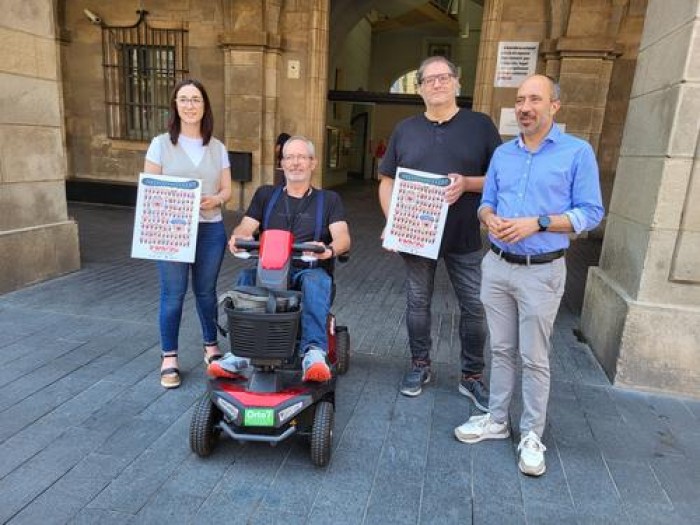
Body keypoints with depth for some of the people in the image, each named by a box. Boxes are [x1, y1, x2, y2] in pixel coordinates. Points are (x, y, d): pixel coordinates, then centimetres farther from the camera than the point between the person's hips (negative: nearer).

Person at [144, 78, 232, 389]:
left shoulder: (217, 148, 9)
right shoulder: (161, 144, 2)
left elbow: (227, 189, 8)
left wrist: (214, 200, -14)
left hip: (210, 229, 2)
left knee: (206, 290, 11)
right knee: (173, 294, 0)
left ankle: (211, 347, 28)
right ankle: (169, 359, 13)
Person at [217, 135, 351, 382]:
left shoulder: (329, 199, 16)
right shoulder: (265, 194, 23)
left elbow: (343, 237, 1)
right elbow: (245, 228, 10)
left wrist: (330, 249, -25)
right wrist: (238, 238, -17)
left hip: (308, 271, -2)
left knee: (317, 280, -35)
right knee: (246, 276, -29)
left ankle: (314, 351, -45)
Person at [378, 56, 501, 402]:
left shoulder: (481, 125, 1)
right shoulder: (405, 130, 7)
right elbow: (387, 181, 8)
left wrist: (467, 184, -19)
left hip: (465, 238, -1)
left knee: (474, 308, 4)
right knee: (417, 303, 12)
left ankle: (472, 376, 22)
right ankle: (420, 365, 31)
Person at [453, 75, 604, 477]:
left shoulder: (578, 152, -5)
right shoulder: (503, 153, 10)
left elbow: (592, 213, -8)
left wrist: (537, 223, -19)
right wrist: (490, 218, -10)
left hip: (542, 272, -4)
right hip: (497, 266, 5)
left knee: (534, 358, 4)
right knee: (502, 350, 14)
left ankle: (532, 435, 20)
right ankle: (497, 420, 29)